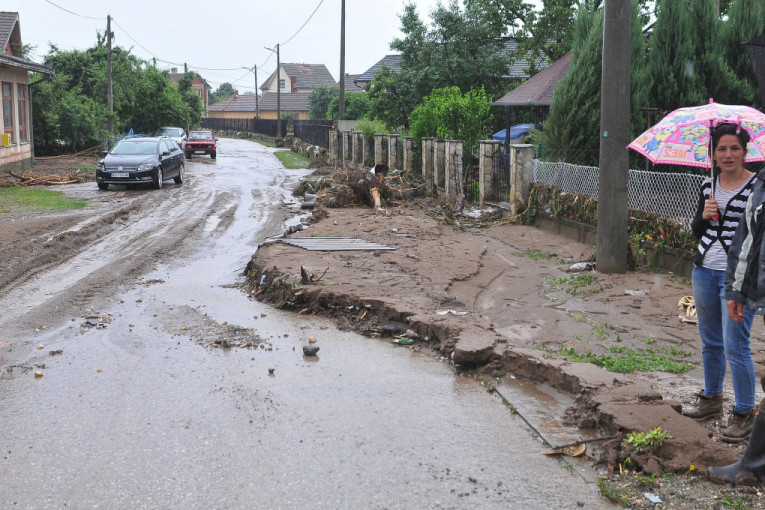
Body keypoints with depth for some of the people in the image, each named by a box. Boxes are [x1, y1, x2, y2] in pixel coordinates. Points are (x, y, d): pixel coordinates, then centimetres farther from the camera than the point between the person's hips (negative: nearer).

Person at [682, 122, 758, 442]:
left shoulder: (756, 187, -9)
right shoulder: (709, 185, 7)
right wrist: (704, 215, -8)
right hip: (704, 271, 6)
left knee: (735, 347, -6)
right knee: (710, 343, 17)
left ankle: (744, 414, 7)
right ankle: (711, 399, 33)